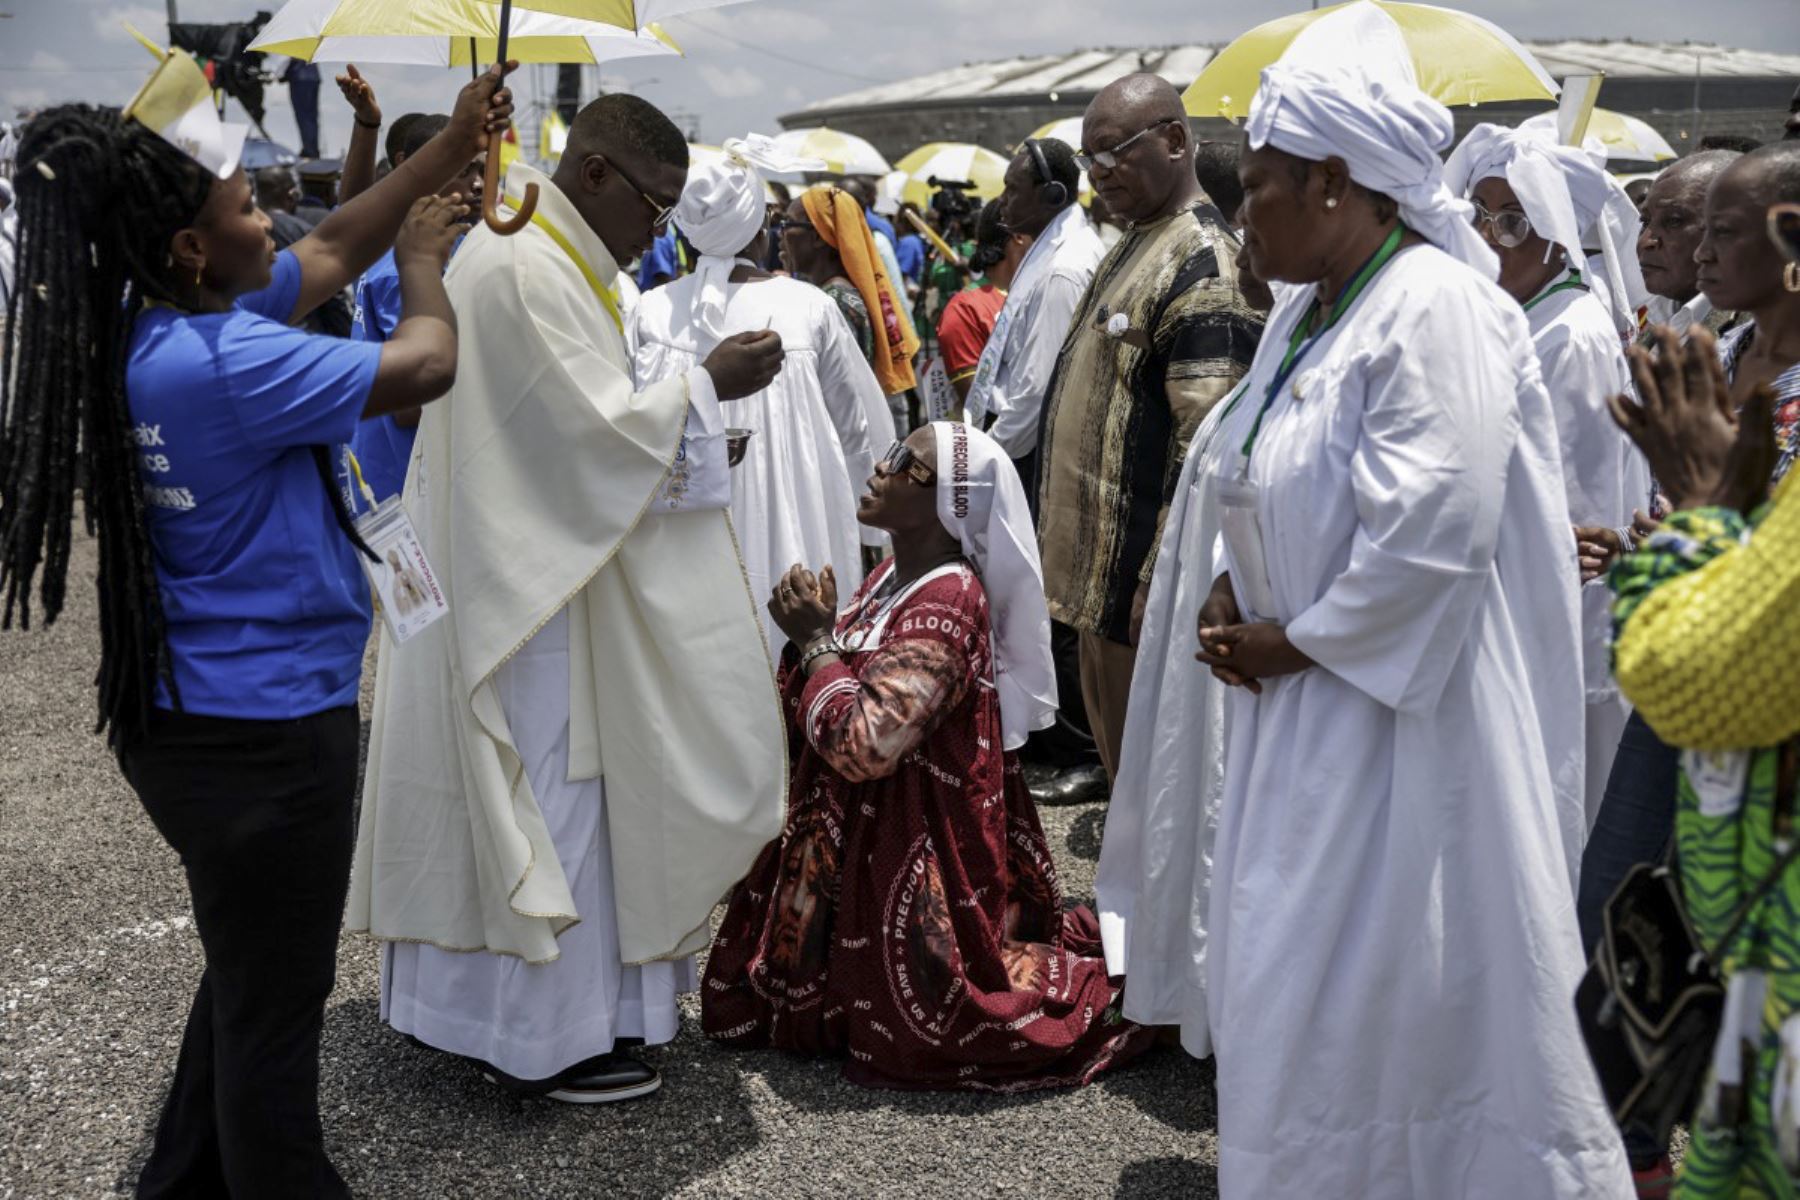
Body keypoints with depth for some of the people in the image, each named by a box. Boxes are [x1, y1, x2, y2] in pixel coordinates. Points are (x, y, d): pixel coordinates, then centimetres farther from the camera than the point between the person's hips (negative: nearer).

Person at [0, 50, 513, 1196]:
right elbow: (427, 366, -18)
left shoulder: (147, 328, 3)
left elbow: (333, 251, 12)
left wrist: (456, 144, 10)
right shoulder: (221, 362, -26)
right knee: (275, 1004, 7)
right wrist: (427, 267, 3)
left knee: (251, 972, 27)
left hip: (189, 715, 10)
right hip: (263, 730, -10)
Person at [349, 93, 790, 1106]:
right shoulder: (526, 272, -20)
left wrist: (688, 389, 7)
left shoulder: (537, 256, 13)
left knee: (527, 794, 17)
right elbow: (598, 436, -22)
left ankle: (482, 1001, 30)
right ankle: (545, 1038, 12)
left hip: (523, 580, 11)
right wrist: (706, 386, -12)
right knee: (551, 795, -1)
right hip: (528, 594, -11)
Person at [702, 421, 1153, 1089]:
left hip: (915, 853, -10)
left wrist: (816, 640, -20)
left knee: (915, 1033, -4)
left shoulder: (945, 607, -24)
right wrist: (815, 627, -4)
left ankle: (1102, 985, 13)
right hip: (860, 835, 10)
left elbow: (860, 745, -32)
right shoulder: (894, 575, 5)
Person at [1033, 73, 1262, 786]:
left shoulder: (1201, 262, -17)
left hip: (1140, 569, -9)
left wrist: (1159, 580, -24)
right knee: (1116, 749, 20)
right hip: (1097, 561, 9)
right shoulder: (1131, 248, 14)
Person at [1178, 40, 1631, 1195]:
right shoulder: (1307, 309, 9)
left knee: (1387, 991, 2)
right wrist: (1233, 591, 2)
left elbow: (1431, 536, -26)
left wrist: (1295, 643, -15)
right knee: (1292, 978, 17)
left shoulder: (1435, 310, -19)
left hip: (1399, 708, -9)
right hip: (1302, 708, 9)